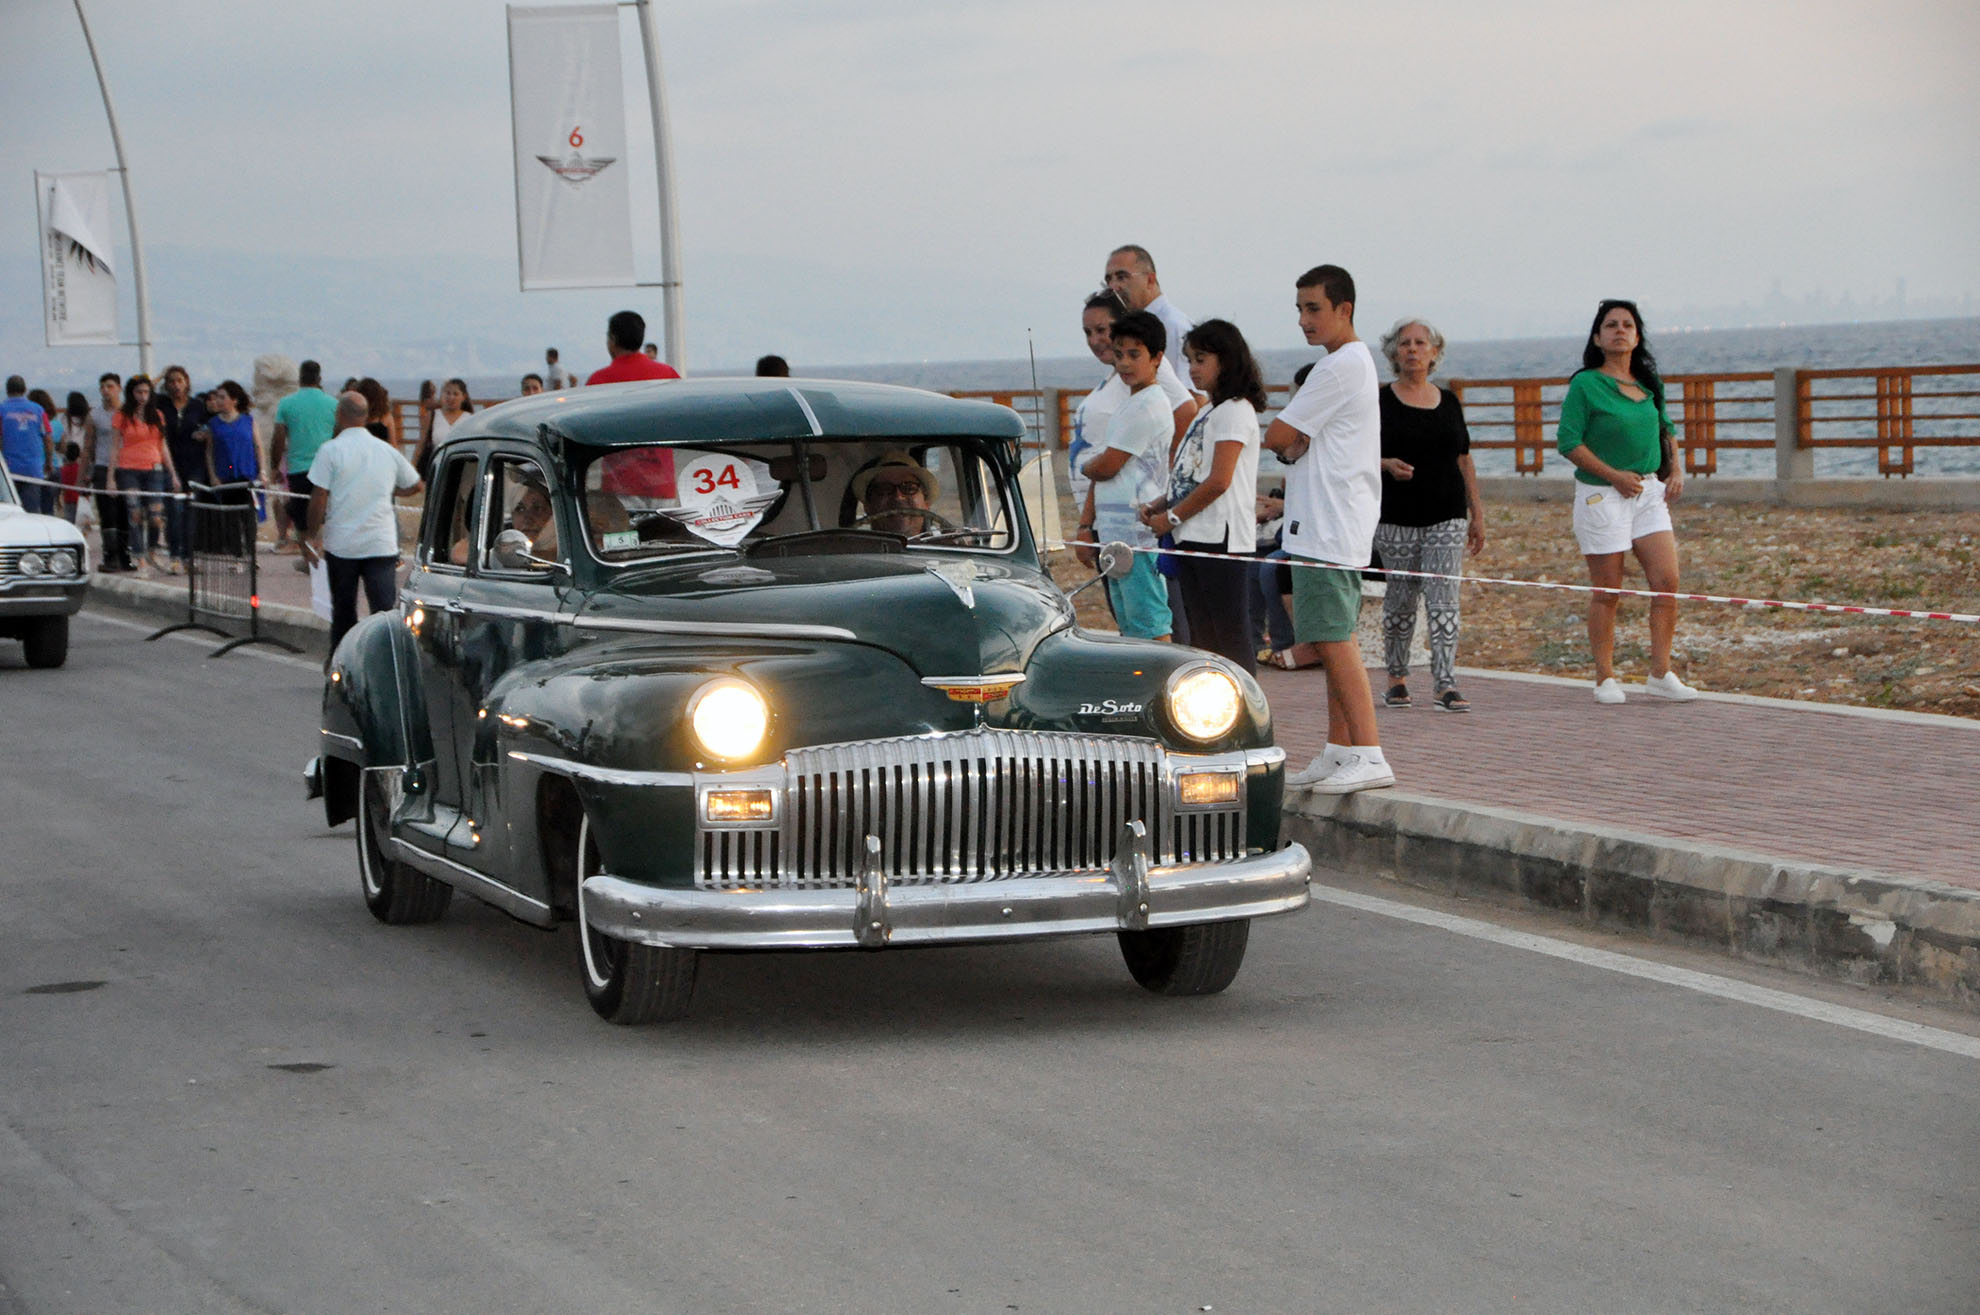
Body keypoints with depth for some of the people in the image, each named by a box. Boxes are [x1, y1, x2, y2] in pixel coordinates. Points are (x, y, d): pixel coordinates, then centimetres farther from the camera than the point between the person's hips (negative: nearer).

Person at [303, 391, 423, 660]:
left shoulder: (331, 450, -6)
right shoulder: (387, 451, 6)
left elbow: (319, 498, -9)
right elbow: (416, 485, 19)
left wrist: (312, 535, 2)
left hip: (341, 544, -1)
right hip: (382, 544, 1)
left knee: (343, 607, 14)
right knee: (386, 607, -4)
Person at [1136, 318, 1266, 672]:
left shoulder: (1235, 411, -9)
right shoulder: (1207, 413, 21)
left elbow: (1219, 481, -17)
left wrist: (1172, 517, -10)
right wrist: (1160, 505, 6)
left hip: (1222, 538, -10)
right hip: (1193, 538, 10)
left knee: (1231, 636, -9)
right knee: (1202, 636, 11)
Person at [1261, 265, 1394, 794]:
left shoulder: (1340, 367, -14)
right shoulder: (1356, 362, 19)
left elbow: (1277, 436, -14)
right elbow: (1289, 444, 19)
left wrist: (1290, 441, 7)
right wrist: (1296, 444, -3)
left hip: (1328, 526, -11)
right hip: (1332, 525, 11)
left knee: (1333, 640, -13)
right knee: (1332, 640, 12)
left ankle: (1369, 755, -17)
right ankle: (1340, 751, 16)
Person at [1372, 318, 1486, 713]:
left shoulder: (1449, 402, 12)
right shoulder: (1381, 402, 2)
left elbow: (1464, 460, 16)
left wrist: (1477, 513, 13)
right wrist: (1387, 465, -20)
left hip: (1447, 517, 2)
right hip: (1397, 517, -2)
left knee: (1444, 599, -8)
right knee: (1400, 600, 4)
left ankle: (1445, 685, -13)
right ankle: (1397, 677, 21)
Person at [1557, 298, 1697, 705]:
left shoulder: (1649, 383, 12)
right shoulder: (1586, 385, -6)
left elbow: (1665, 428, 25)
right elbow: (1568, 440, -10)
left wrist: (1675, 470, 10)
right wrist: (1614, 476, -15)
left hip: (1649, 491, 5)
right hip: (1601, 495, -5)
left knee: (1667, 581, -5)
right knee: (1607, 592, -1)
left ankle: (1660, 675, 2)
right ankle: (1606, 679, 9)